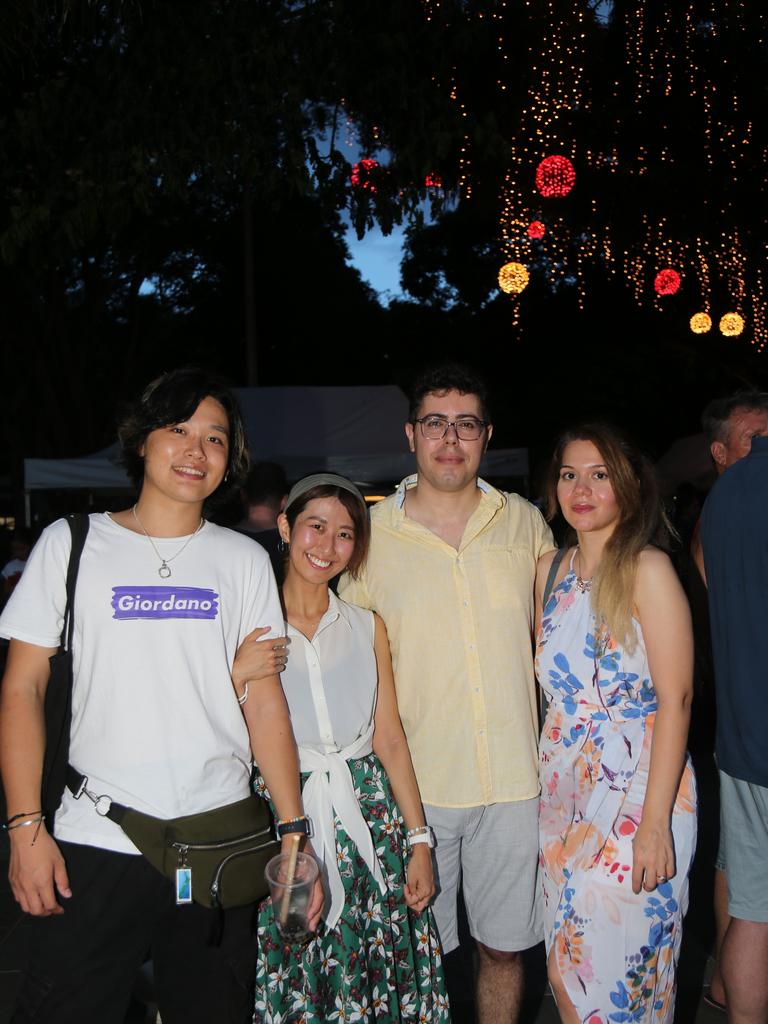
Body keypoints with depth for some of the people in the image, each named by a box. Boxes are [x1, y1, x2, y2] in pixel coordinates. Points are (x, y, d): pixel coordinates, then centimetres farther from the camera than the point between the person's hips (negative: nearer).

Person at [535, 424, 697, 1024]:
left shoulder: (647, 569, -11)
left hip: (638, 791, -5)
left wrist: (655, 823, -19)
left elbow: (675, 699, -15)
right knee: (569, 969, 15)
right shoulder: (550, 570, 7)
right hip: (564, 792, 6)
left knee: (626, 974, 5)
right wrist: (548, 785, 8)